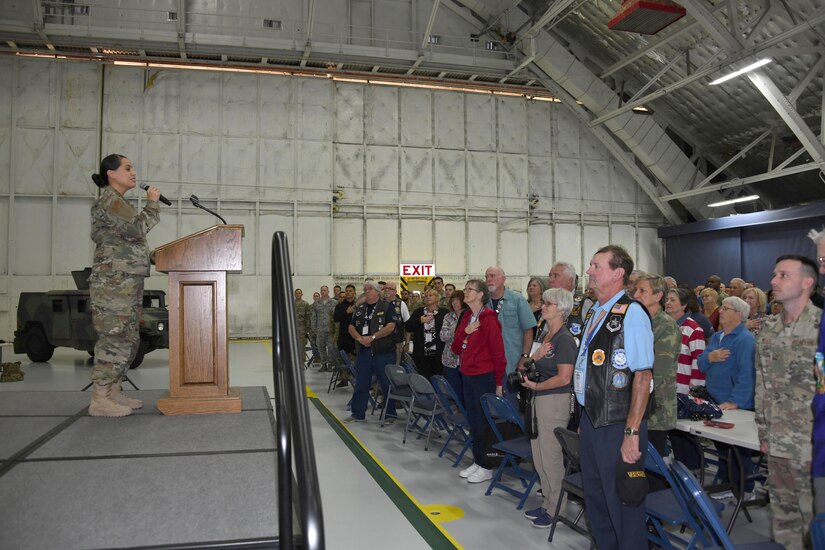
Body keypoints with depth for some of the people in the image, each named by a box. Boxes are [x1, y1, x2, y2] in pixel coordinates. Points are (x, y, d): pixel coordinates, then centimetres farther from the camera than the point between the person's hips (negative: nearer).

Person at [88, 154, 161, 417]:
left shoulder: (118, 202, 23)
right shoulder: (109, 200, -7)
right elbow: (136, 228, -19)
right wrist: (152, 203, -7)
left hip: (128, 282, 10)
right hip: (114, 281, -10)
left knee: (128, 339, 10)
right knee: (114, 338, -10)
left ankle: (113, 392, 17)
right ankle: (99, 400, -5)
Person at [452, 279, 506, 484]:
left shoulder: (489, 320, -13)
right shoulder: (466, 318, 10)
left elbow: (498, 353, -12)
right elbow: (456, 349, 10)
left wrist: (498, 383, -11)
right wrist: (465, 332, -8)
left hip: (484, 377, -7)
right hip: (467, 376, 8)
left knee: (484, 423, 1)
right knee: (473, 421, 14)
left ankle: (486, 467, 12)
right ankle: (477, 461, 26)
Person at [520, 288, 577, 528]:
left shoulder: (564, 339, -15)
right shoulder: (544, 335, 12)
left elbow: (564, 378, -20)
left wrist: (536, 386, -11)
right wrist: (537, 355, -7)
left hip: (555, 400, -9)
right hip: (539, 400, 9)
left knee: (551, 456, 2)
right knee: (539, 455, 15)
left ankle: (556, 509, 16)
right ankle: (547, 502, 29)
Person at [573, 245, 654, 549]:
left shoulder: (631, 314, -17)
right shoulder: (593, 313, 9)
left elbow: (643, 376, -21)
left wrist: (632, 433, -23)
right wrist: (585, 417, 17)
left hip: (618, 426, -8)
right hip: (590, 420, 8)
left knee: (622, 503, 7)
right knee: (595, 499, 21)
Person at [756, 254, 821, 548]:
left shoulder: (821, 324, -10)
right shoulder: (768, 328, 8)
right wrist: (763, 431, 12)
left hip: (813, 443, -5)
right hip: (778, 443, 6)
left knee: (815, 517, 6)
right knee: (782, 515, 15)